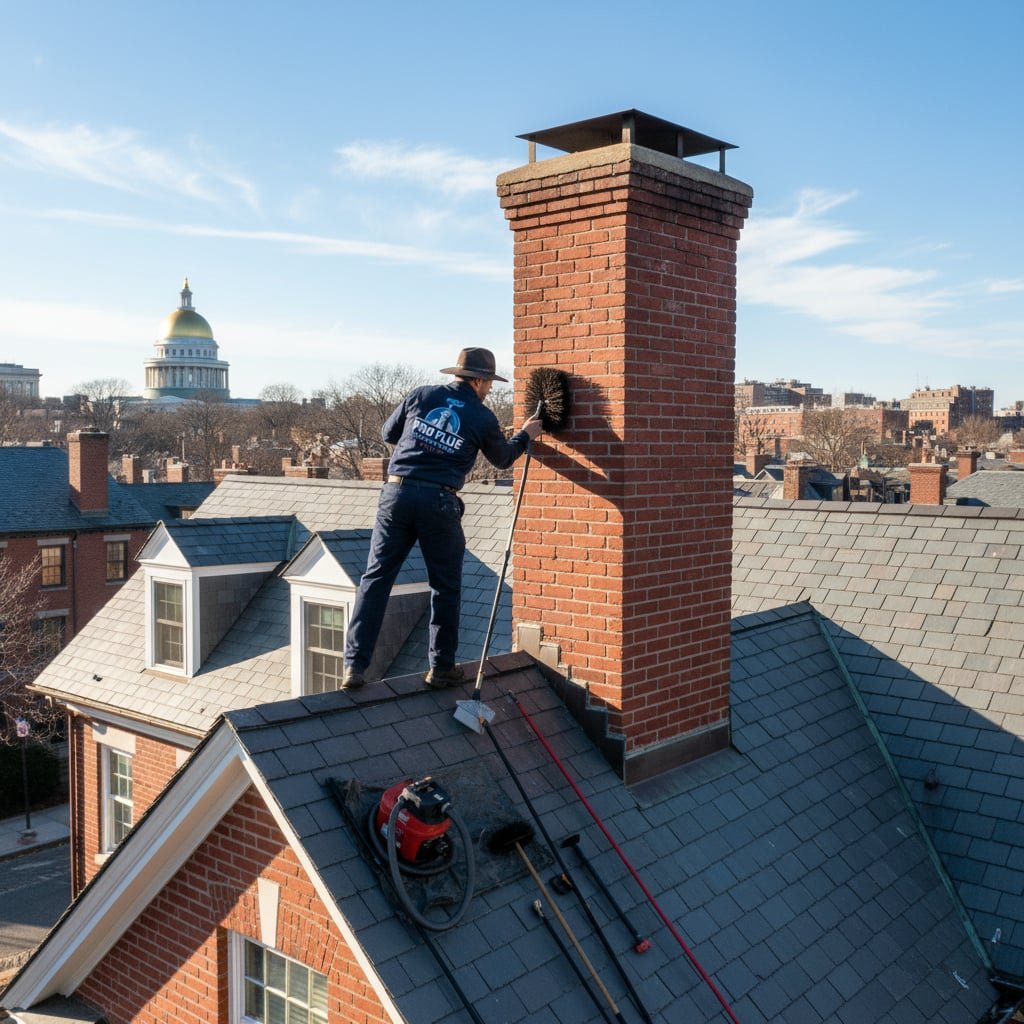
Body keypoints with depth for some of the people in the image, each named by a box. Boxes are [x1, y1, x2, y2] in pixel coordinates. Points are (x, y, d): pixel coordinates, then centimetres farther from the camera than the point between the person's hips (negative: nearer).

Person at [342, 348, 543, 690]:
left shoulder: (421, 395, 9)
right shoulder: (483, 417, 4)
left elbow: (388, 433, 20)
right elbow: (502, 459, 21)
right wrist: (525, 435, 38)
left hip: (398, 492, 2)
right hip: (439, 502, -2)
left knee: (376, 578, 4)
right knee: (445, 587, 13)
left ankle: (354, 666, 1)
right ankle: (441, 668, 18)